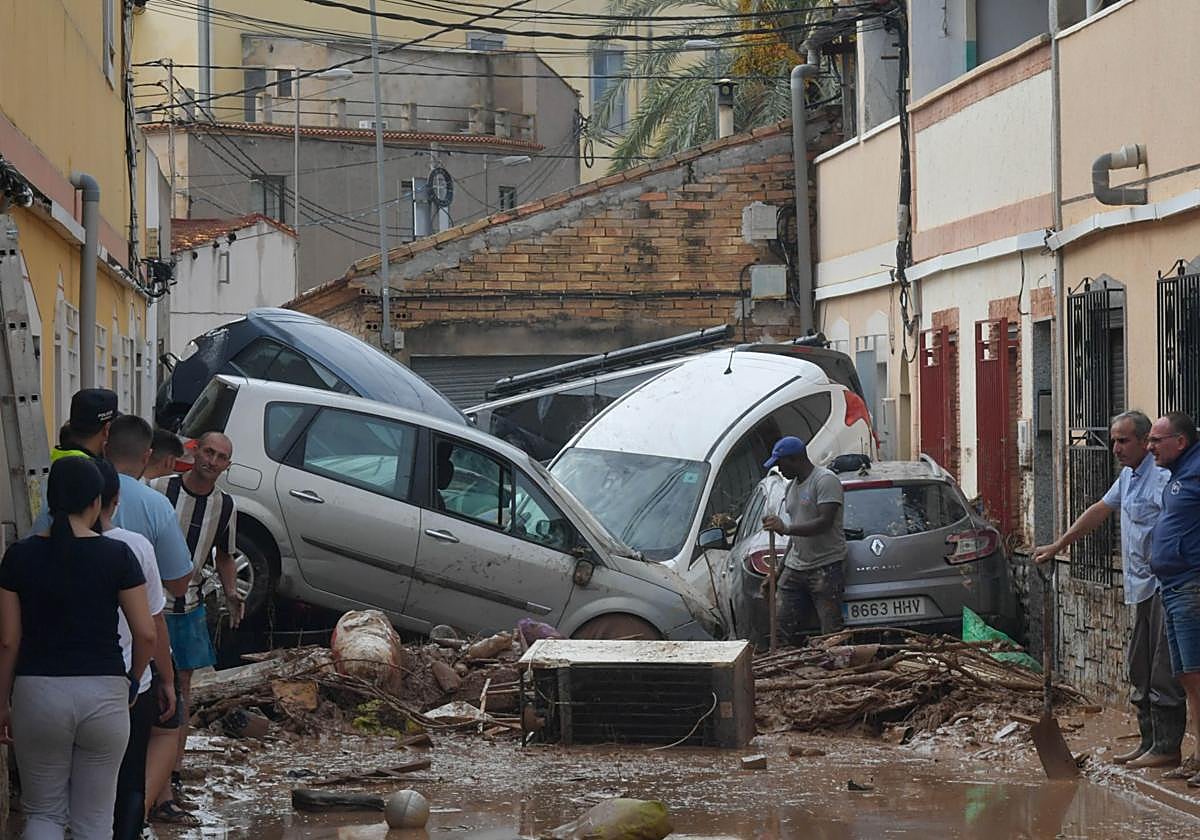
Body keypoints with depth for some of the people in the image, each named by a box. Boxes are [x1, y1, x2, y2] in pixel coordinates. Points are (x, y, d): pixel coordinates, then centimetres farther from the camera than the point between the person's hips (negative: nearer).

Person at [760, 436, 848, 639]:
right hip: (795, 567, 8)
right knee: (784, 624, 0)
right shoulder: (792, 486, 19)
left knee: (831, 633, -11)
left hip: (825, 567, -8)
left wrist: (785, 528, -26)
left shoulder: (825, 480, -9)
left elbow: (824, 523, -20)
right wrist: (780, 569, 21)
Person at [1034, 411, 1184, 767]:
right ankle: (1149, 741, 20)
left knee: (1164, 672, -7)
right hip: (1143, 588, 10)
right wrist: (1057, 547, 31)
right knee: (1139, 671, 14)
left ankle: (1167, 747, -3)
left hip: (1164, 586, -10)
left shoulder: (1161, 477, -15)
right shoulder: (1129, 477, 18)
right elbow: (1099, 511, 29)